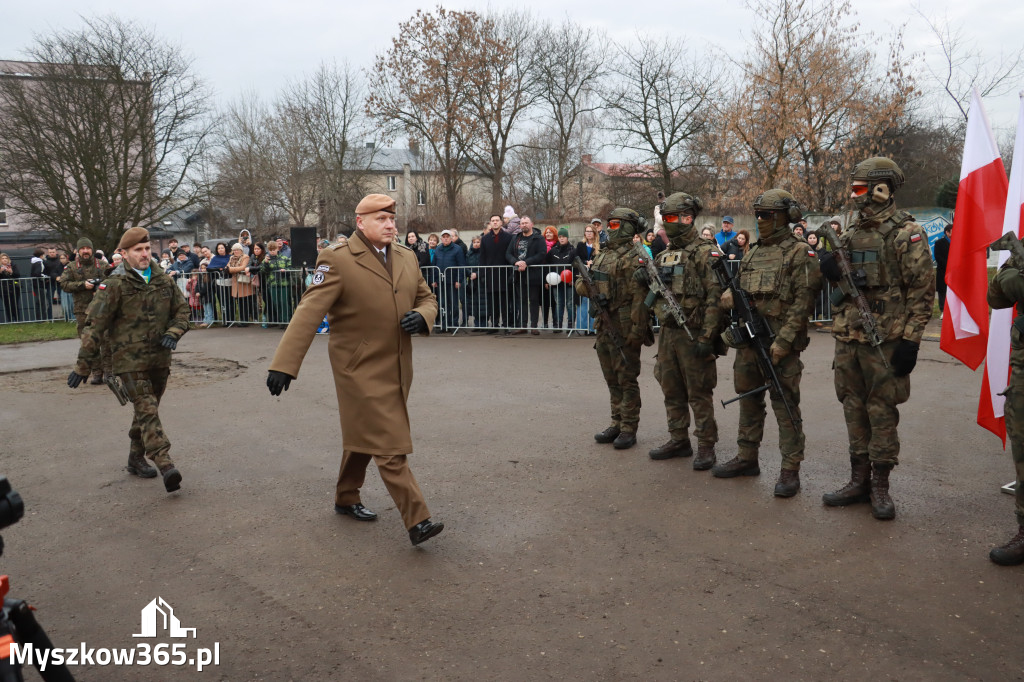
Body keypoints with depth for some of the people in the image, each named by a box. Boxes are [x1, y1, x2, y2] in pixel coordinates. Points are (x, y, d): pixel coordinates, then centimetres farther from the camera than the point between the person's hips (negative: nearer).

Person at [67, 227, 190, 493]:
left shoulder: (164, 280, 7)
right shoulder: (115, 285, -8)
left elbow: (182, 310, 17)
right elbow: (95, 325, -7)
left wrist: (173, 333, -4)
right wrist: (83, 365, -7)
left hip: (160, 358, 6)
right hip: (130, 359, -6)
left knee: (147, 411, 16)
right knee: (147, 411, -14)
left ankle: (136, 459, 32)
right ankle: (165, 465, -23)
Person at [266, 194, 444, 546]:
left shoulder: (407, 256, 8)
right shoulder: (337, 260, -13)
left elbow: (427, 298, 16)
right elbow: (308, 312, -19)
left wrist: (422, 316, -9)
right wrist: (284, 364, -26)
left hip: (397, 368, 7)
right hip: (361, 369, -7)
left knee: (364, 436, 21)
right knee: (388, 446, -7)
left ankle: (346, 498, 40)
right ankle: (417, 520, -5)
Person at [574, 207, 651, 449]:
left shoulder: (633, 257, -12)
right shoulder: (603, 255, 15)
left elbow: (640, 296, -19)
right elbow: (582, 284, 18)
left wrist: (636, 329, -24)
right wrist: (585, 285, -6)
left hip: (623, 328, -9)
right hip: (603, 327, 9)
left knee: (627, 380, -1)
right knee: (612, 380, 15)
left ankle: (629, 429, 7)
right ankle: (616, 424, 26)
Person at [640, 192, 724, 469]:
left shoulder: (705, 253, -9)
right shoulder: (664, 255, 15)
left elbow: (715, 297, -16)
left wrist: (707, 337, -21)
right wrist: (647, 280, 1)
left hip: (693, 335, -8)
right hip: (667, 333, 8)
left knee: (699, 393, -1)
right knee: (671, 391, 14)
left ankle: (706, 447, 8)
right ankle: (678, 441, 25)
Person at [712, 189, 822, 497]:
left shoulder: (800, 253, -7)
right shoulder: (752, 254, 16)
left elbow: (803, 300, -13)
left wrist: (783, 340, -20)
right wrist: (730, 295, -1)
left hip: (780, 344, -7)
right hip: (748, 341, 8)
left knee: (785, 406, -3)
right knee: (749, 402, 15)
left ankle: (790, 470, 5)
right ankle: (747, 459, 27)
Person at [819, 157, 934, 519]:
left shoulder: (906, 233, -8)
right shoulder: (850, 233, 13)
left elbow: (923, 290, -10)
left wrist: (910, 340, -16)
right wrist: (830, 270, -3)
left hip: (884, 341, -6)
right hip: (847, 339, 7)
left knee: (882, 413, 2)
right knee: (854, 411, 12)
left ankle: (880, 486, 14)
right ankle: (859, 481, 23)